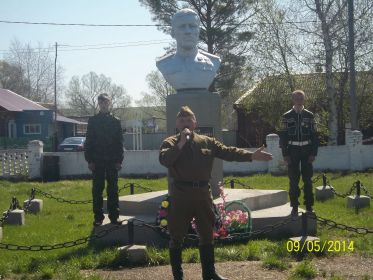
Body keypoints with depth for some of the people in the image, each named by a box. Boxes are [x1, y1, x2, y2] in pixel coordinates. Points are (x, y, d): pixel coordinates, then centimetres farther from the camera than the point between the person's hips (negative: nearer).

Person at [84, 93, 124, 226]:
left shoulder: (116, 121, 7)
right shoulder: (93, 120, 5)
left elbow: (120, 142, 6)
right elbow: (88, 141, 2)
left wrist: (119, 160, -2)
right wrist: (89, 160, -5)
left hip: (112, 160, 1)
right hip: (97, 160, -1)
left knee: (113, 189, 3)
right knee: (97, 189, 1)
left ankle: (114, 216, 7)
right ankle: (98, 217, 6)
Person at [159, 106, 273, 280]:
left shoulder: (207, 142, 9)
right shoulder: (170, 143, 0)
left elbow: (228, 152, 1)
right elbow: (164, 160, -19)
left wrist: (251, 156, -9)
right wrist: (181, 143, -21)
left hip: (202, 193, 4)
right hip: (180, 195, -4)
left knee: (207, 234, 14)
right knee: (177, 237, 3)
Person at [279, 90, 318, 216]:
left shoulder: (309, 116, 4)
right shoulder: (287, 116, 1)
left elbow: (314, 135, 4)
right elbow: (283, 136, 0)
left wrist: (313, 153, -3)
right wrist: (285, 154, -6)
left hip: (307, 150, 1)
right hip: (293, 150, -1)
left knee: (308, 179, 4)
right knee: (293, 180, 1)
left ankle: (309, 206, 12)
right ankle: (294, 207, 9)